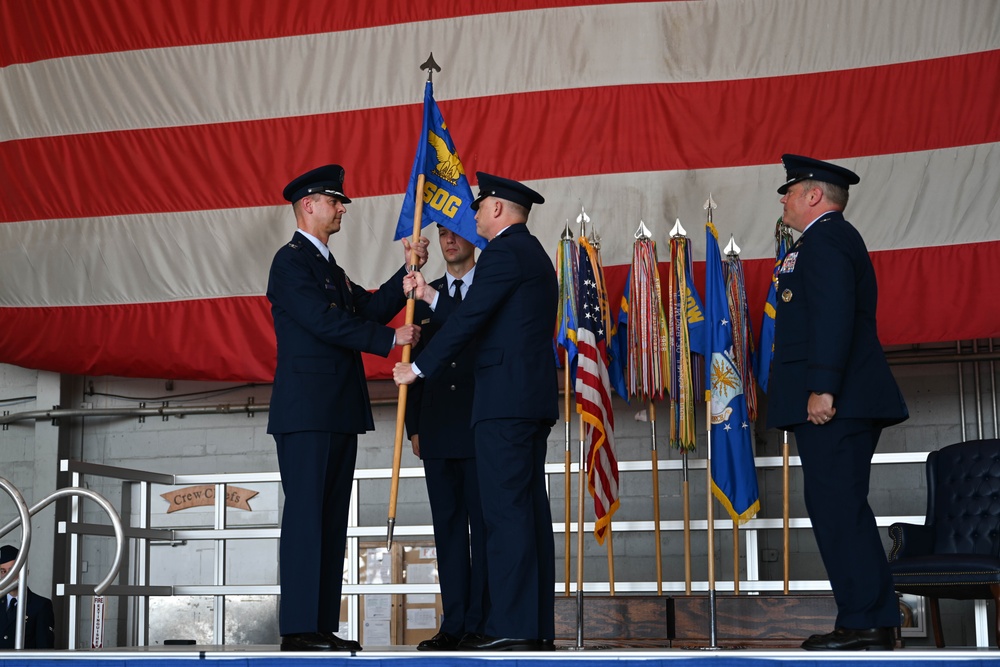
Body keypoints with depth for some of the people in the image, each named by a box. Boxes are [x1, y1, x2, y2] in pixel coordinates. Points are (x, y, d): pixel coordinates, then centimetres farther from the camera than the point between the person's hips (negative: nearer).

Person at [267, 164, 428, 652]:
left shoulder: (329, 266, 23)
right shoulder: (291, 260, -6)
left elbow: (369, 309, 16)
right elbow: (326, 322, -16)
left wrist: (409, 271, 7)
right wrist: (390, 338, -12)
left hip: (338, 411, 9)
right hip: (306, 411, -9)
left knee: (331, 519, 7)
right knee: (305, 516, -9)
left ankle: (323, 626, 10)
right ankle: (298, 629, -7)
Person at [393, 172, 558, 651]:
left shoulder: (504, 252, -8)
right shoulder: (535, 255, 23)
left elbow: (470, 319, -13)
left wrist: (418, 368, -5)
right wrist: (429, 296, 27)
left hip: (504, 398, -10)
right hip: (535, 398, 10)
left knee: (505, 509, -10)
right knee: (529, 508, 8)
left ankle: (511, 625, -11)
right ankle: (537, 626, 10)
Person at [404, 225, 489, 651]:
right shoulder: (425, 295, 15)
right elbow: (416, 363, 14)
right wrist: (414, 426, 8)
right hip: (438, 431, 4)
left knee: (483, 524, -3)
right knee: (448, 525, 5)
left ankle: (482, 624, 0)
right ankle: (453, 625, 8)